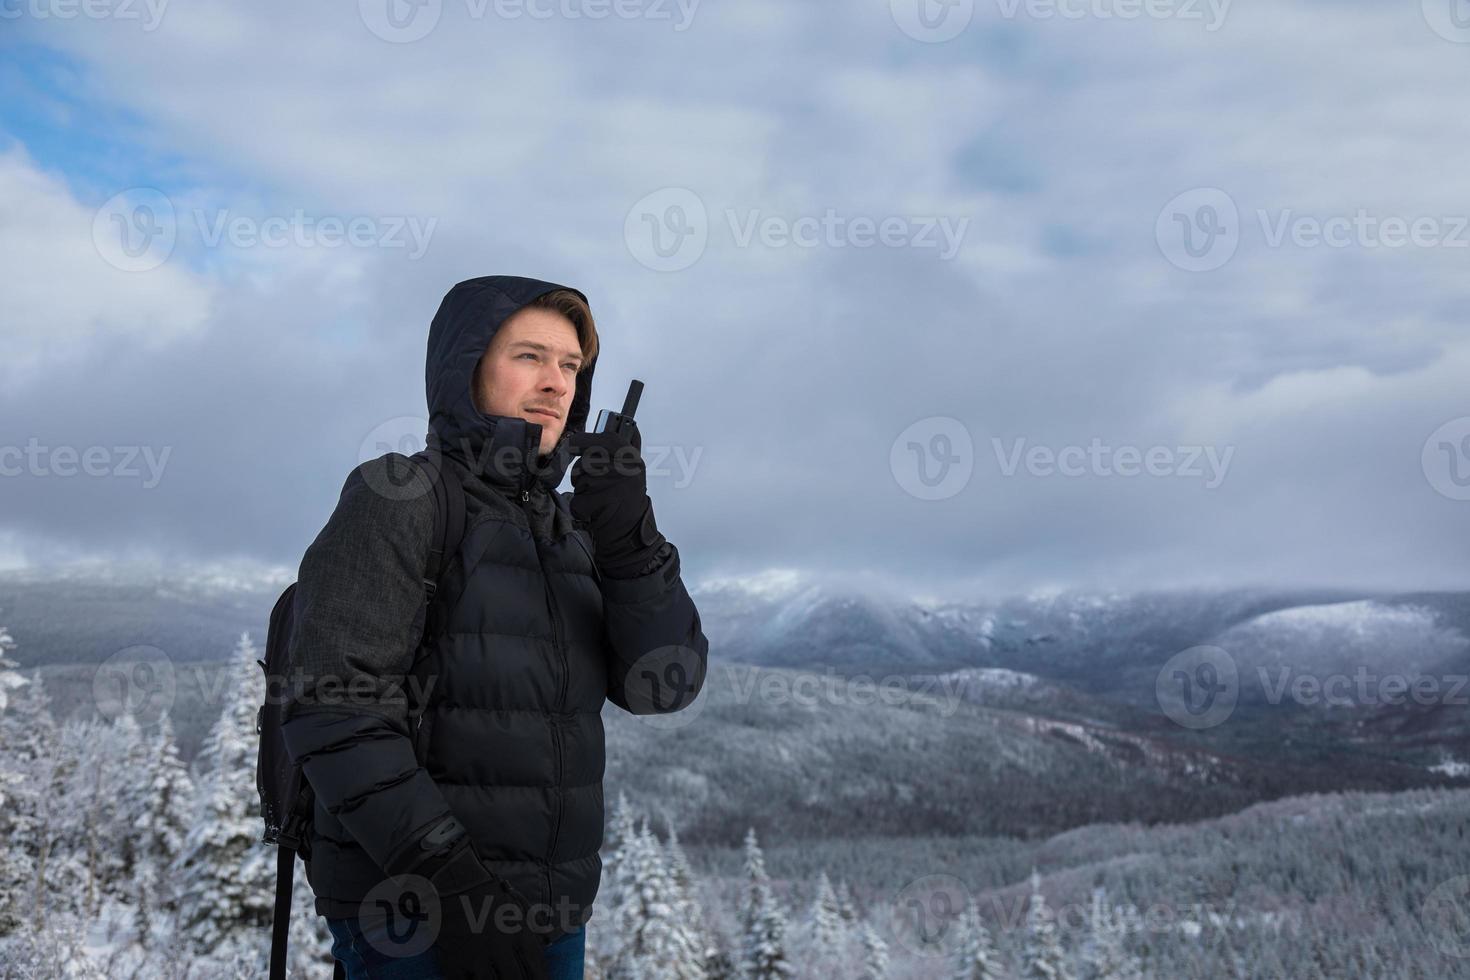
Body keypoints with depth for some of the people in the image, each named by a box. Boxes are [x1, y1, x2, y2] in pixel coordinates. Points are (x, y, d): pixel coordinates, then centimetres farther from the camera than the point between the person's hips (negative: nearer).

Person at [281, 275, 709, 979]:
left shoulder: (571, 527, 11)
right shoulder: (399, 499, -8)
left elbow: (662, 684, -1)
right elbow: (333, 709, -17)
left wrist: (628, 536, -15)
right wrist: (448, 877, -24)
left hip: (550, 917, 6)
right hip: (412, 918, -6)